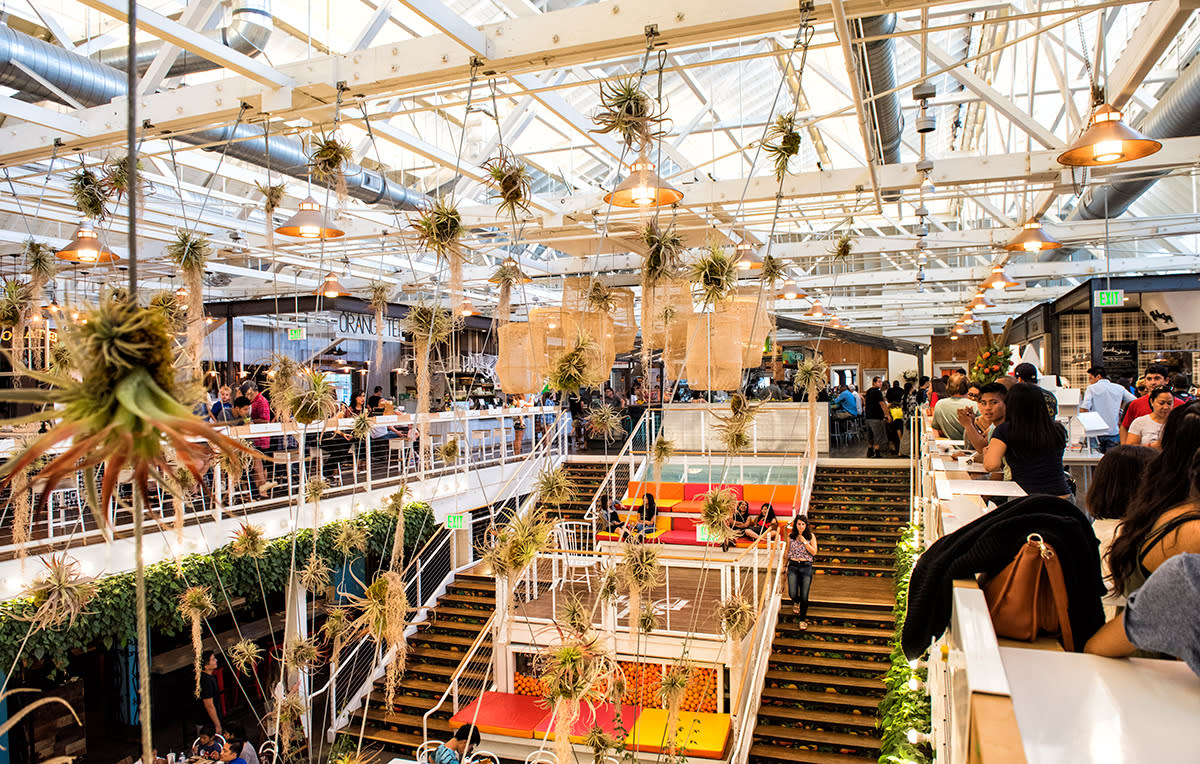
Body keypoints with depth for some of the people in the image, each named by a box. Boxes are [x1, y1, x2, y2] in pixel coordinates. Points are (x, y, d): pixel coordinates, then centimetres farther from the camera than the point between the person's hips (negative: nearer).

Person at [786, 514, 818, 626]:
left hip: (806, 567, -1)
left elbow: (814, 552, -6)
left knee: (804, 596, -1)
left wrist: (804, 541, -14)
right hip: (793, 566, 1)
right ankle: (796, 602, 29)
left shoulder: (811, 536, 1)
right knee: (792, 594, -10)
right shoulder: (790, 536, 4)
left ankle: (803, 619, 18)